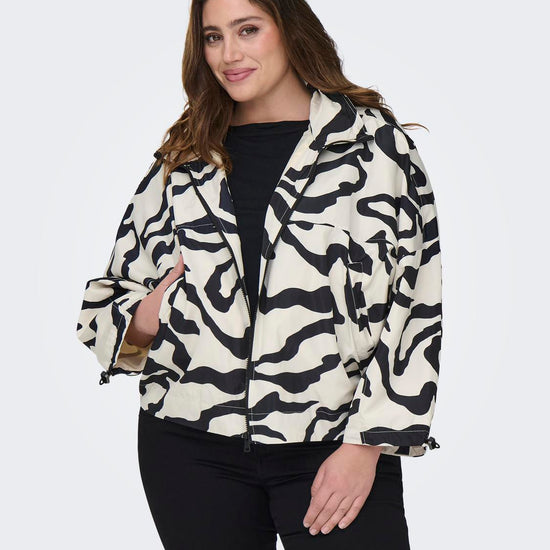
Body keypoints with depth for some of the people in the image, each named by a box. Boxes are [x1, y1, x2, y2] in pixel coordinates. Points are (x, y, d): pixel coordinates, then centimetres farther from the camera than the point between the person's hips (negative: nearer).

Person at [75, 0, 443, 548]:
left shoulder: (373, 144, 2)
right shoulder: (183, 160, 13)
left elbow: (414, 309, -3)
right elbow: (108, 296, 19)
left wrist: (367, 444, -9)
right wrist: (139, 321, -4)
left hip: (331, 450, -3)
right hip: (191, 448, 3)